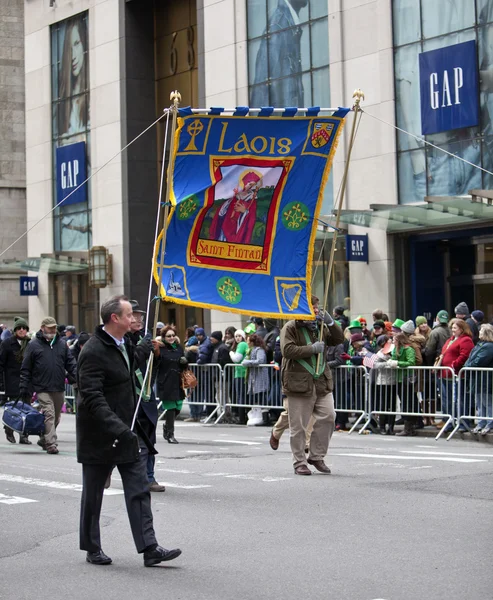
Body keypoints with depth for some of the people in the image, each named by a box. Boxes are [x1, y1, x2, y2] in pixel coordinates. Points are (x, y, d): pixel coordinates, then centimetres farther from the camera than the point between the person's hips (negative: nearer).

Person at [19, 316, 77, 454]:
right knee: (49, 415, -12)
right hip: (43, 389, -4)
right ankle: (51, 444, -11)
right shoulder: (34, 345, 0)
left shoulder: (62, 344, 11)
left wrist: (76, 378, -4)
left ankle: (44, 440, 30)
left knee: (56, 417, 13)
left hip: (59, 388, 5)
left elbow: (70, 363, 12)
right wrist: (24, 389, -3)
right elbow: (26, 369, 1)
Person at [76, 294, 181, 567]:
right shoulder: (93, 352, -19)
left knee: (139, 490, 1)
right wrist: (118, 429, -33)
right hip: (100, 436, -8)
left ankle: (149, 548, 0)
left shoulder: (125, 345, 10)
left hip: (128, 430, 8)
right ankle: (92, 549, 21)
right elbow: (92, 398, -27)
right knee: (93, 494, 8)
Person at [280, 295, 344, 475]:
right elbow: (287, 350, -18)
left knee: (328, 417, -2)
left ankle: (317, 456, 14)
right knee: (299, 426, -1)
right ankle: (299, 462, 9)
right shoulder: (290, 328, -5)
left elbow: (339, 339, 11)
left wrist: (330, 323, -4)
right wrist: (312, 349, -17)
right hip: (299, 383, -6)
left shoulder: (321, 327, 15)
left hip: (322, 382, 6)